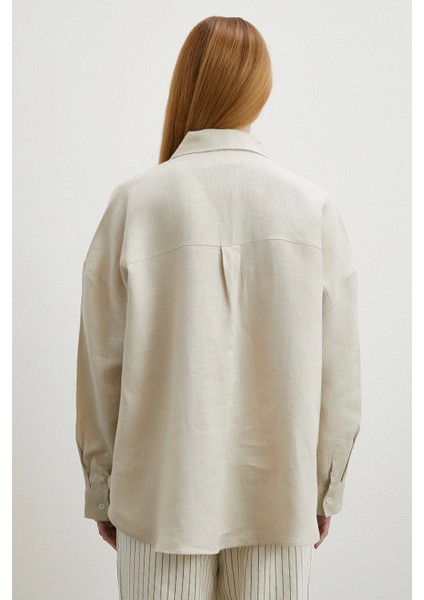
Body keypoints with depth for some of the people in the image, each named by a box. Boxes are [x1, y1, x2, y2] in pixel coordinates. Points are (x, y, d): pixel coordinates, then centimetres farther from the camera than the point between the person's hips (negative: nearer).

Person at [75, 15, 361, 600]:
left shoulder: (136, 203, -10)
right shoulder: (314, 206, -8)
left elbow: (102, 367, -5)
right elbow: (339, 376, -3)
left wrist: (101, 491, 9)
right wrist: (325, 491, 11)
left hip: (161, 494, 0)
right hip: (280, 498, 1)